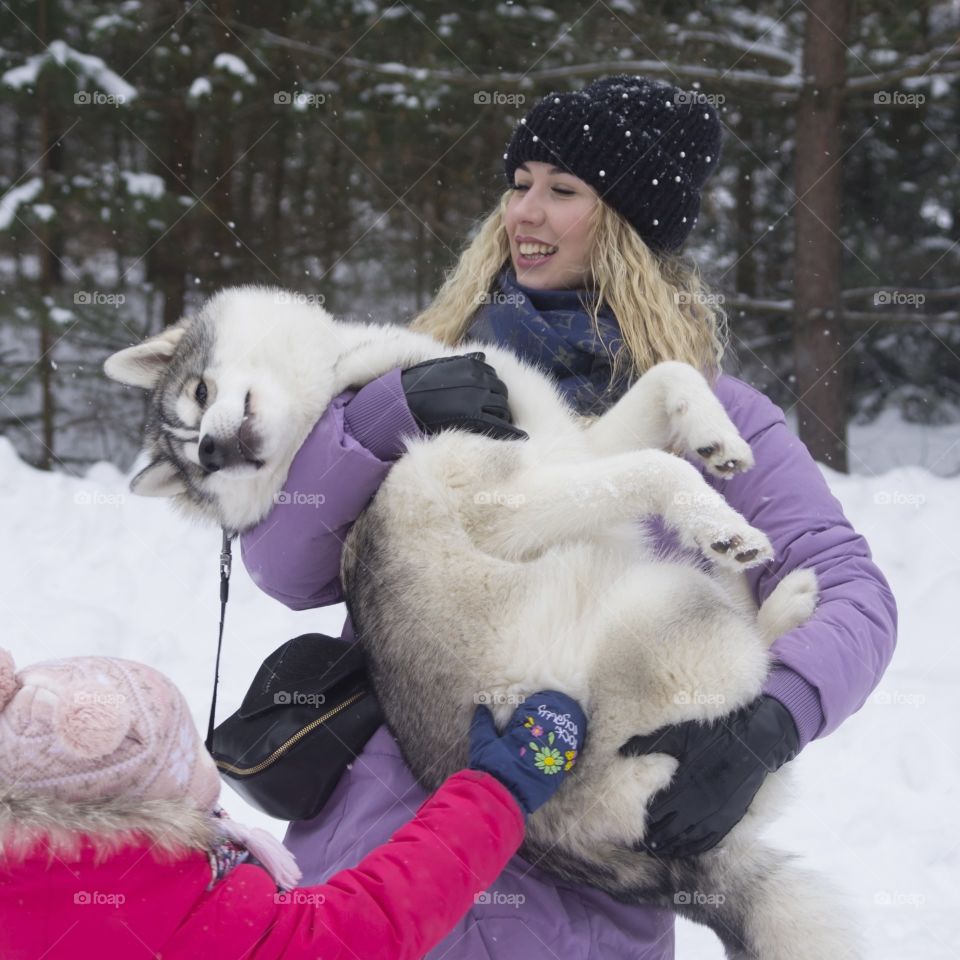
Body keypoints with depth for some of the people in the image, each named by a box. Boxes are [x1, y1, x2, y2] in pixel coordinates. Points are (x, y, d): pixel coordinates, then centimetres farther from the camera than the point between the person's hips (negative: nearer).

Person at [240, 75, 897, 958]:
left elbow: (851, 593, -7)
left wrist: (763, 727, -25)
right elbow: (284, 569, 0)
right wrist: (390, 411, -14)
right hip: (374, 833, 2)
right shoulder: (432, 371, 8)